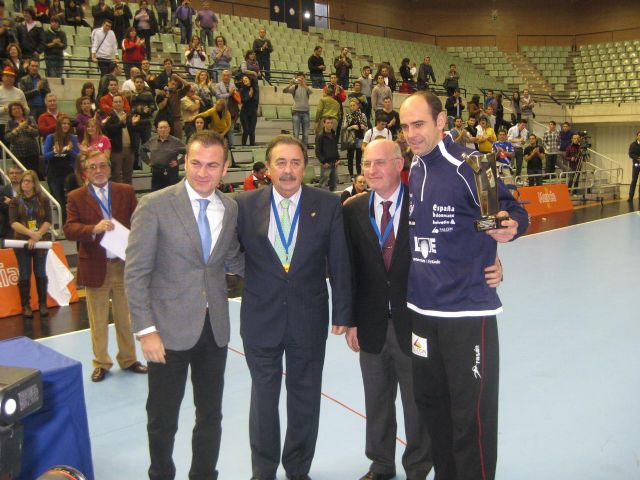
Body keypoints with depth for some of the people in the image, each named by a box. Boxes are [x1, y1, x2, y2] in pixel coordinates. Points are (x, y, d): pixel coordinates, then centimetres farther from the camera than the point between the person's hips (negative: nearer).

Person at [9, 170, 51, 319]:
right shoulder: (15, 201, 5)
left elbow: (48, 221, -3)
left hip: (41, 242, 0)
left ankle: (43, 304, 15)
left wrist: (37, 236, -17)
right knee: (24, 275, 3)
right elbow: (13, 222, -6)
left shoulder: (43, 200, 4)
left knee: (40, 273, 5)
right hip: (22, 242, 0)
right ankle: (26, 305, 12)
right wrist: (30, 233, -20)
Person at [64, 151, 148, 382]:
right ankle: (101, 363, 27)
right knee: (98, 320, 11)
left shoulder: (126, 192, 3)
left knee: (126, 317, 14)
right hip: (95, 267, -1)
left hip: (124, 265, 1)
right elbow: (69, 229, -11)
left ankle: (128, 359, 31)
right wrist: (94, 229, -29)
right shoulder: (76, 197, -1)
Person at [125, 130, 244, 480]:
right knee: (163, 418, 12)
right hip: (169, 329, -4)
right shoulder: (154, 206, -11)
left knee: (211, 414, 17)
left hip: (214, 328, 4)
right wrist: (146, 330, -14)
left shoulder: (230, 209, 3)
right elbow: (135, 274, -10)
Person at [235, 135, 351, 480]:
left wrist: (342, 313, -2)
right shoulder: (245, 205, -4)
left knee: (305, 398, 14)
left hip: (309, 319, 0)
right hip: (260, 318, 0)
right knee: (263, 396, 14)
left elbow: (339, 262, -3)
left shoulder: (328, 205, -5)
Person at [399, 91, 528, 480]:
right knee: (431, 403, 19)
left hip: (467, 312, -7)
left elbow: (514, 211, -8)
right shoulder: (414, 172, 8)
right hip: (421, 310, 7)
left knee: (471, 417, 1)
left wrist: (510, 226, -28)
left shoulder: (467, 166, -13)